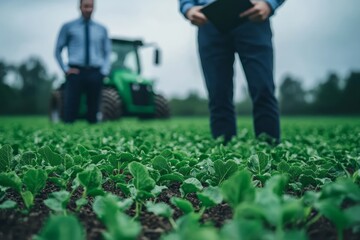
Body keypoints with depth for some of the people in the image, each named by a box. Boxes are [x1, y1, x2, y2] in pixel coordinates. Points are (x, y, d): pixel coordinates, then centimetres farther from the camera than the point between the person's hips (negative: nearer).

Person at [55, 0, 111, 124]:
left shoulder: (102, 29, 14)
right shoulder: (68, 27, 8)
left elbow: (107, 52, 15)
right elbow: (58, 50, 10)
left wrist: (104, 71, 2)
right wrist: (65, 69, -1)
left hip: (95, 74, 2)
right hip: (75, 72, -2)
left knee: (93, 111, 1)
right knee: (71, 110, -7)